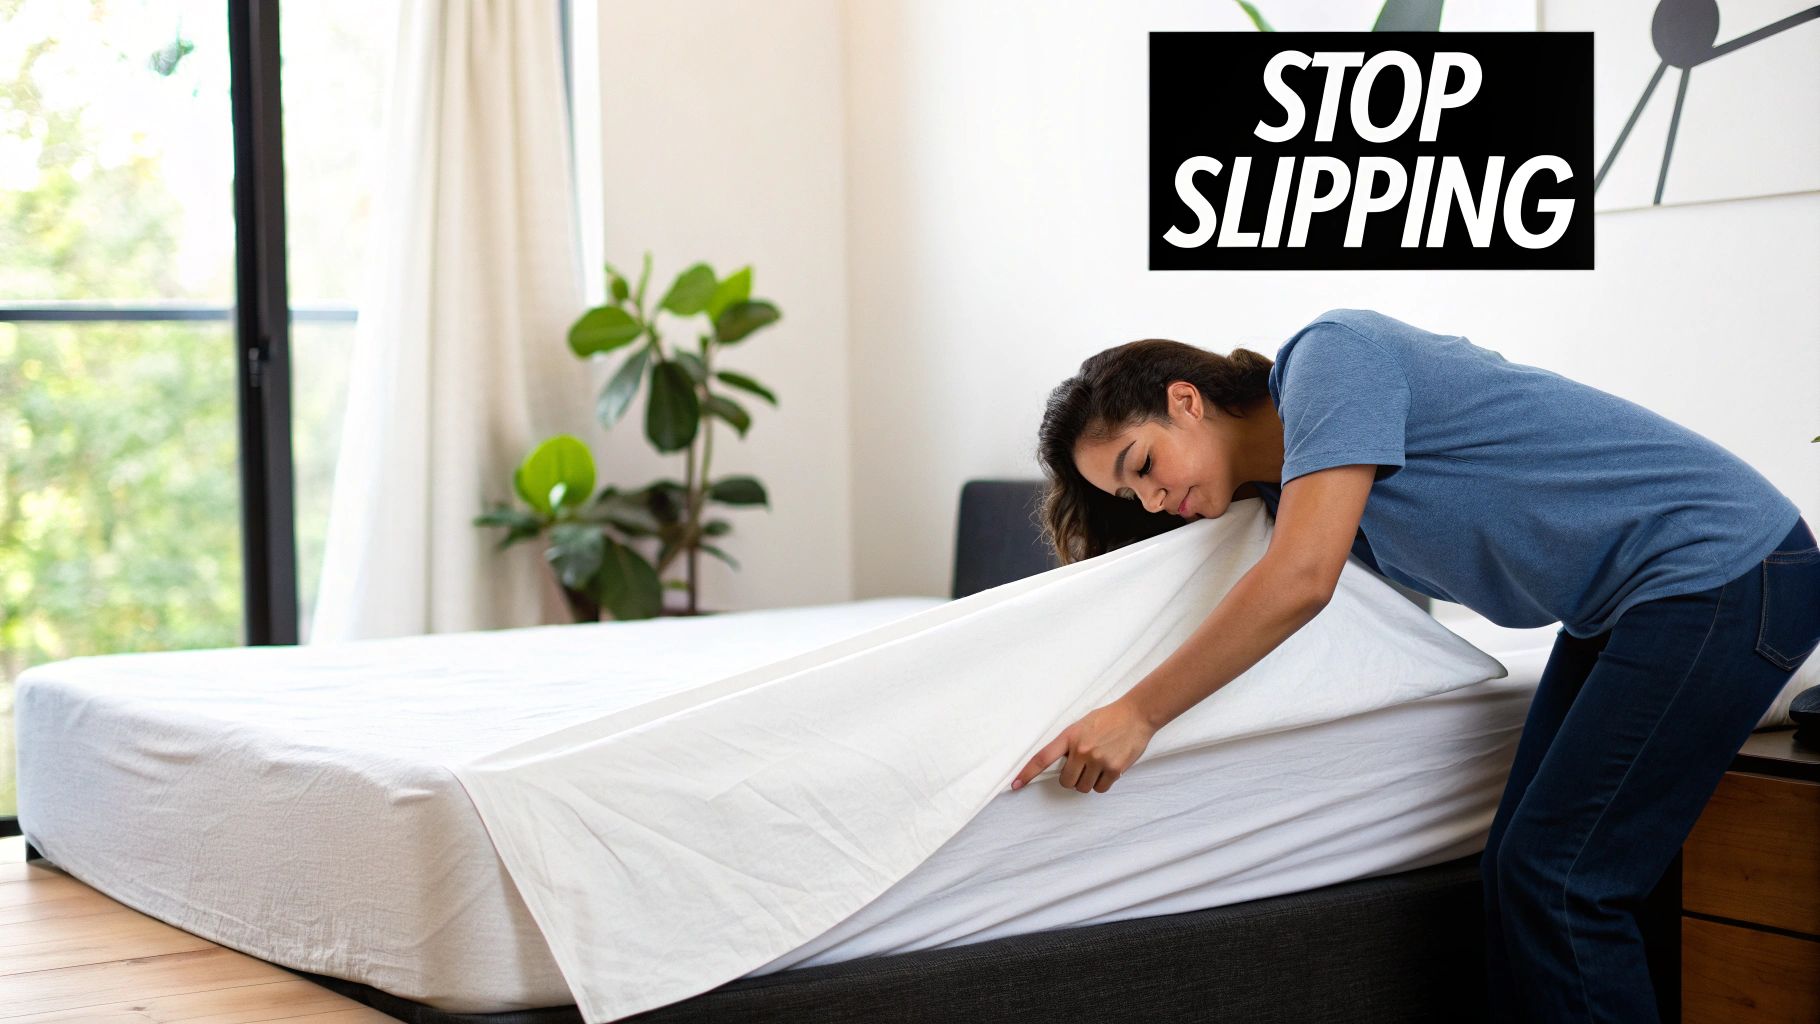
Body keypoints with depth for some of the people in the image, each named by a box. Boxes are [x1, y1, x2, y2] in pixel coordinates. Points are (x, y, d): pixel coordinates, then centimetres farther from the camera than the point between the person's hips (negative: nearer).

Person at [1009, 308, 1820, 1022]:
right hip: (1627, 603, 9)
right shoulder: (1284, 487, 10)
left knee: (1557, 882, -9)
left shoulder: (1329, 352, -17)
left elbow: (1300, 581, -26)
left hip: (1724, 569, -9)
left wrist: (1138, 714, -21)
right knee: (1515, 869, 6)